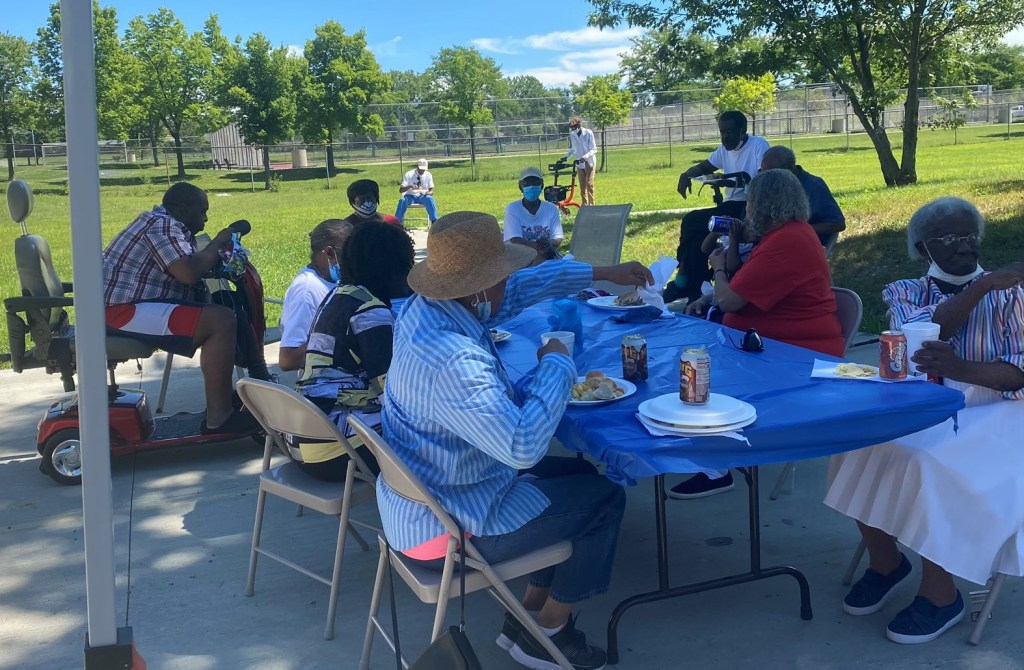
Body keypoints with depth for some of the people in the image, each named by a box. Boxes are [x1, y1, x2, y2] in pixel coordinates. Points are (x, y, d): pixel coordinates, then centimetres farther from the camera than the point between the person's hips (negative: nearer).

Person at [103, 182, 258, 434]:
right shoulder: (162, 225, -13)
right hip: (125, 310, -12)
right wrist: (217, 244, -9)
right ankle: (219, 417, -22)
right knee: (221, 321, -24)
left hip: (132, 306, 12)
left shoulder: (168, 225, 20)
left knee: (220, 312, 16)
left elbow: (190, 271, 22)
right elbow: (189, 273, -24)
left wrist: (216, 254, 5)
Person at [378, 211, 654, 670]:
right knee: (603, 496, 7)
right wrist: (557, 365, -25)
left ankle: (530, 618, 29)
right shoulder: (454, 362, -35)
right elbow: (523, 445, -40)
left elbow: (520, 287, 12)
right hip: (448, 529, -9)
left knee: (575, 474, 23)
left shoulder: (424, 306, -4)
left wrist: (602, 273, 14)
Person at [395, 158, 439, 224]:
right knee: (402, 200, -34)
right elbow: (401, 190, -11)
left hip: (422, 196, 1)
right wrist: (410, 186, -30)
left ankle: (434, 222, -31)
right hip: (410, 196, -1)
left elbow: (431, 191, 1)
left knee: (429, 199, -33)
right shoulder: (409, 174, -6)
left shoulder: (428, 175, 0)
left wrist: (426, 193, -25)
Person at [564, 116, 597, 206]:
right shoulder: (572, 135, 0)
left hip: (589, 162, -4)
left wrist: (585, 156, -28)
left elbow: (594, 149, -12)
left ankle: (591, 205, -7)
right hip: (579, 164, 4)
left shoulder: (588, 133, -12)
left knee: (589, 184, -10)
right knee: (582, 187, 6)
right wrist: (566, 157, -2)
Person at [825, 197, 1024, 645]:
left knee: (930, 467, -32)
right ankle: (885, 561, -4)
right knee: (858, 445, -27)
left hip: (987, 415, -2)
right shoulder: (904, 292, 12)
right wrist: (984, 285, -21)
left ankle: (940, 593, -12)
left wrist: (963, 368, -26)